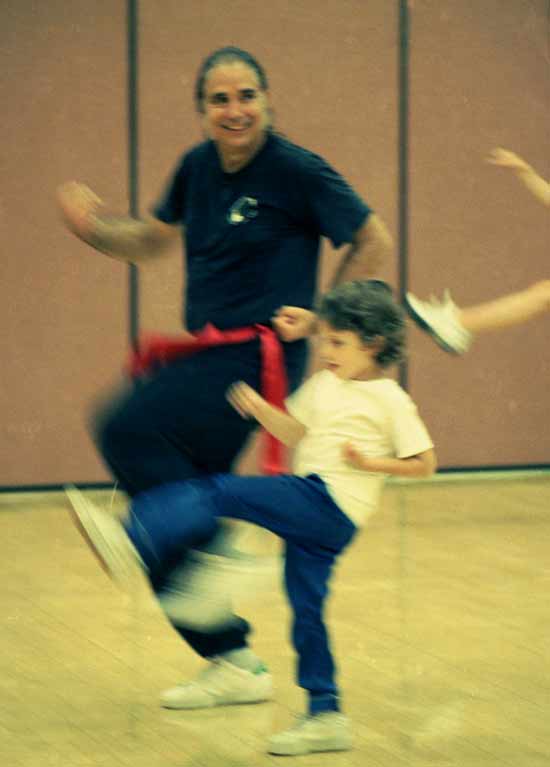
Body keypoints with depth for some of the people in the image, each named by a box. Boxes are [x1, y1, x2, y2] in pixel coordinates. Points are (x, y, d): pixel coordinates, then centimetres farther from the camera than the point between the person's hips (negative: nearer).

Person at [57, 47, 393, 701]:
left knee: (128, 430, -26)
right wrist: (92, 225, 1)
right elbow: (149, 240, 21)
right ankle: (235, 665, 21)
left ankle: (224, 552, -18)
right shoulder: (198, 167, 9)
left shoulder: (297, 172, -11)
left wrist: (319, 316, -8)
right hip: (208, 353, 8)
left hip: (258, 354, -8)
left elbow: (373, 241, -4)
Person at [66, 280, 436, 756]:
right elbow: (295, 432, 23)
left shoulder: (390, 400, -3)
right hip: (309, 506, 8)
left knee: (220, 493, -19)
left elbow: (424, 463, -2)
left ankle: (132, 542, -32)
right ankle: (326, 716, 14)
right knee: (306, 611, 9)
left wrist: (370, 463, -14)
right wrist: (260, 409, 6)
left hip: (329, 503, -8)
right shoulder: (324, 385, 18)